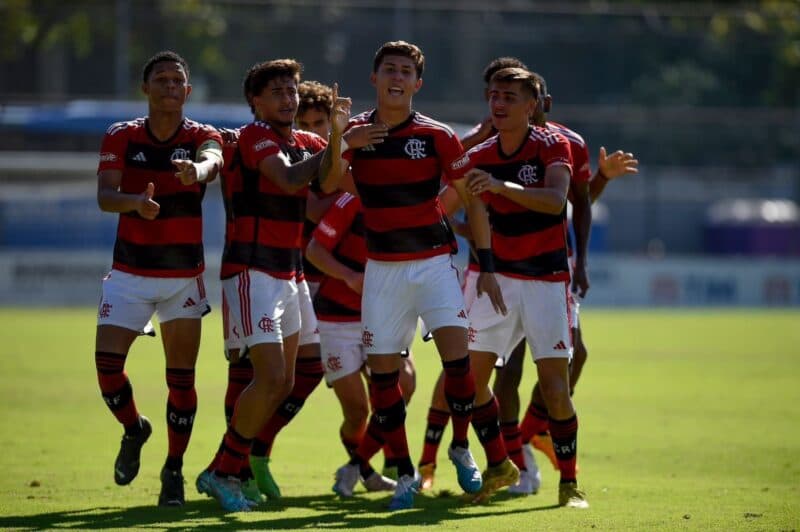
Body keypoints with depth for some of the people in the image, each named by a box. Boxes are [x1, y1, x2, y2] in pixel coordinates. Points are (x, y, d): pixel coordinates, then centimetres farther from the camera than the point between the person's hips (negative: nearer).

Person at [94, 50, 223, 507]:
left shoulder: (202, 137, -5)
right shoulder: (122, 137, -2)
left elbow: (212, 162, -30)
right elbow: (104, 196, -15)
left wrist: (196, 170, -55)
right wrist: (134, 201, -39)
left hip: (184, 275, 0)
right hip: (130, 273, 0)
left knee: (181, 378, 0)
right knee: (106, 364, -11)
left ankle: (174, 470, 16)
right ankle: (134, 430, 20)